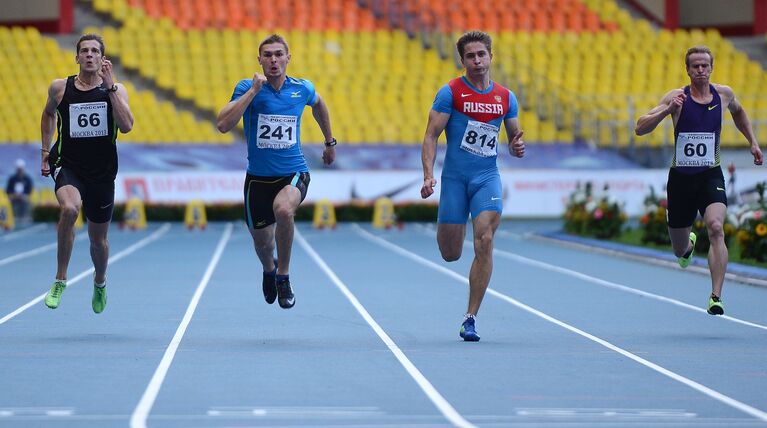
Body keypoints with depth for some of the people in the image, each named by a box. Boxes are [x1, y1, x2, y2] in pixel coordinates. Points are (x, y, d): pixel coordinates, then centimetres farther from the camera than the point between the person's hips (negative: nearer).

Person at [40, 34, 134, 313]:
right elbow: (48, 114, 22)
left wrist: (109, 87, -20)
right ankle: (60, 279, -21)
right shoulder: (60, 88, 1)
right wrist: (45, 149, 15)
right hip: (68, 166, -1)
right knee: (69, 209, -34)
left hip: (102, 173, 1)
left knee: (98, 238, 13)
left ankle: (100, 282, 47)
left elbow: (126, 126, -18)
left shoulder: (116, 90, -2)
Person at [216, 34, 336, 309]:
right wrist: (253, 90, -25)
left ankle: (283, 276, -15)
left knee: (283, 209, -35)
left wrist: (329, 142, 33)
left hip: (293, 173, -1)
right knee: (261, 242, 12)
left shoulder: (303, 89, 0)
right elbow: (223, 125, -22)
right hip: (258, 177, 1)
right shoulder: (247, 87, -8)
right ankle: (269, 269, 52)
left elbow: (318, 105, 25)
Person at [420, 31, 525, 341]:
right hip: (454, 178, -2)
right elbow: (431, 136, -5)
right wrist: (428, 175, -18)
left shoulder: (506, 98, 8)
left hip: (487, 178, 2)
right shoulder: (451, 92, -3)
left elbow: (514, 137, 18)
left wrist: (517, 147, -6)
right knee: (450, 255, 1)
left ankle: (470, 318, -11)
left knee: (484, 241, -17)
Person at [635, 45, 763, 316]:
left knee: (716, 228, -27)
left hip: (711, 176, 0)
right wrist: (667, 110, -28)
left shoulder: (724, 94, 1)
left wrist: (753, 142, 18)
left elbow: (738, 112, 26)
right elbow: (640, 129, -14)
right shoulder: (677, 97, -8)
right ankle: (689, 243, 51)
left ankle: (716, 297, -30)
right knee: (680, 251, 10)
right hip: (680, 178, 0)